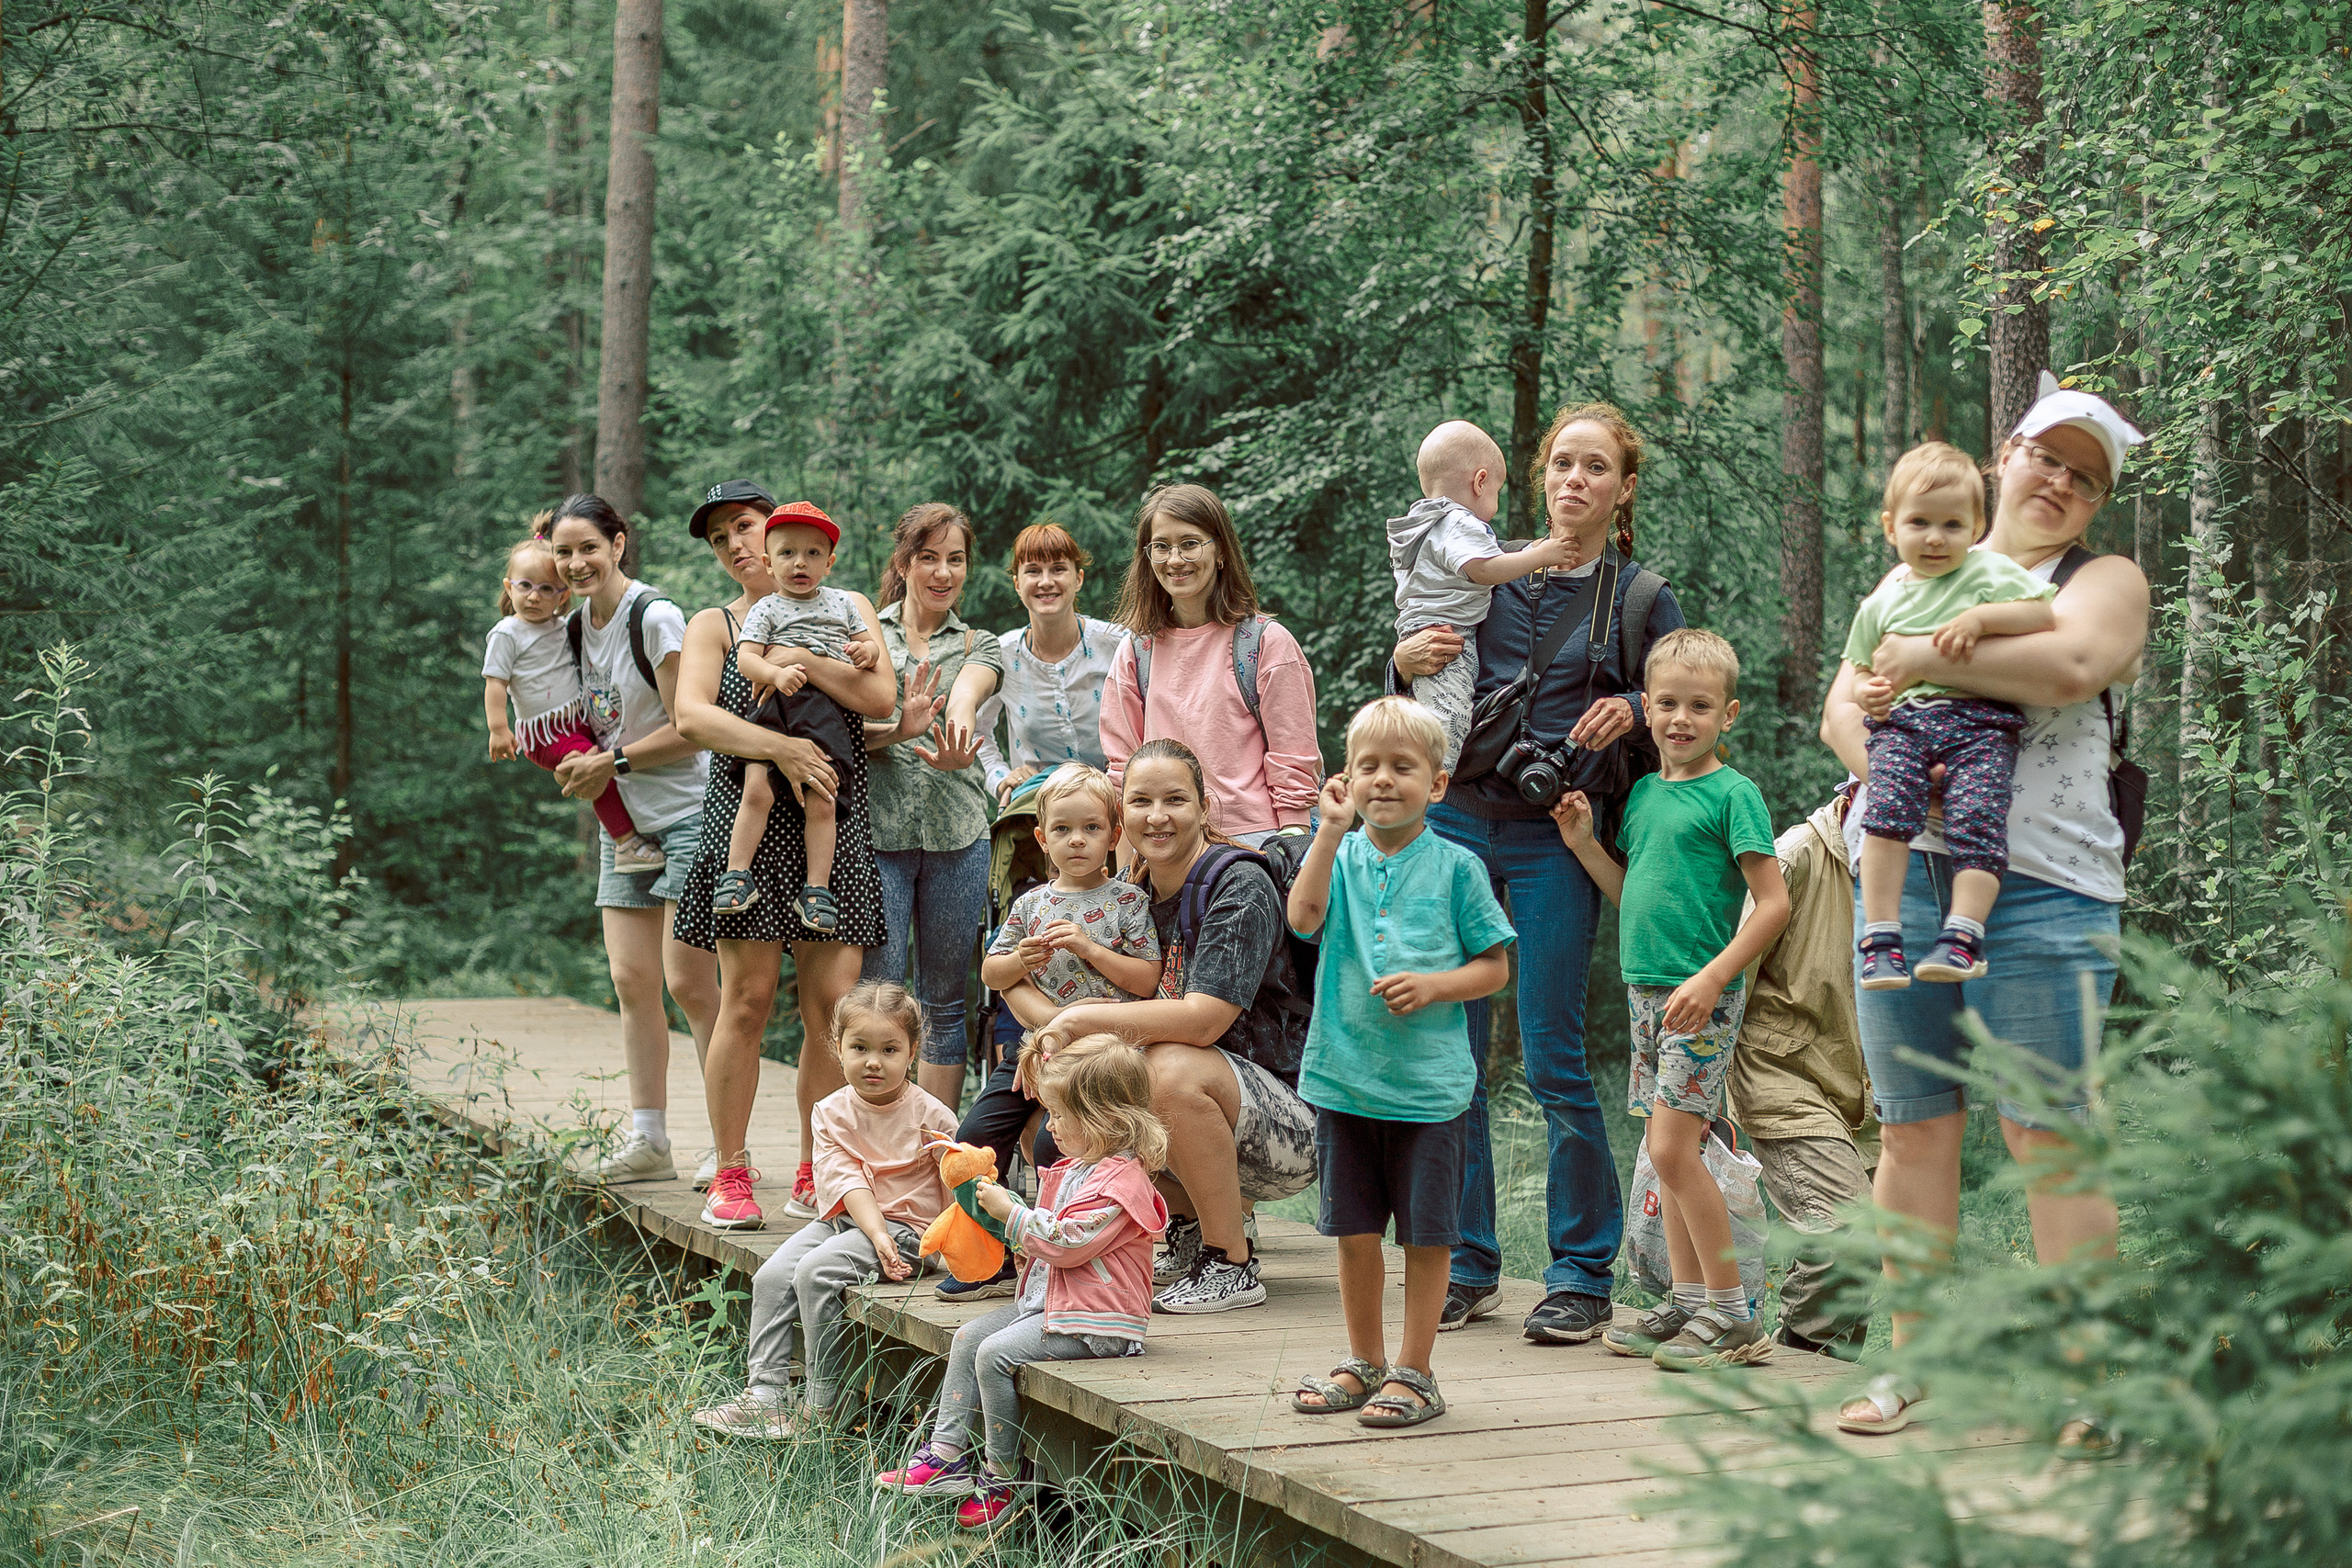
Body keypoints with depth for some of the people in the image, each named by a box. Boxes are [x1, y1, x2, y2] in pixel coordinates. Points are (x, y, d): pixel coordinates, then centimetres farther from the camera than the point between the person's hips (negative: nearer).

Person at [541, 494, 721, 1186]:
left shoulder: (655, 618, -13)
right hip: (625, 822, 8)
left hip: (686, 816, -7)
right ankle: (647, 1141, 10)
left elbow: (689, 729, -15)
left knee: (687, 980, -10)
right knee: (631, 979, 4)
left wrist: (612, 763, -10)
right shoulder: (576, 624, 10)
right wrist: (579, 766, 5)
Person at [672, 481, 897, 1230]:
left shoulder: (846, 611, 13)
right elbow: (691, 716, -9)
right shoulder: (715, 626, 9)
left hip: (835, 825, 1)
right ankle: (730, 1174, 3)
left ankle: (815, 1175, 7)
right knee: (747, 999, -5)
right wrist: (780, 747, -20)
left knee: (831, 1004, -2)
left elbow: (881, 697, -3)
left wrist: (796, 657, -11)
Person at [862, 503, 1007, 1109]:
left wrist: (958, 718, -37)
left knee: (944, 1001, 6)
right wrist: (897, 729, -26)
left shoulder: (980, 646, 13)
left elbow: (967, 692, -12)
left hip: (957, 832, 2)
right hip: (876, 830, -2)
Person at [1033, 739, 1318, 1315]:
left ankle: (1233, 1265, -16)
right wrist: (1052, 1037, -12)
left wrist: (1077, 1019, -23)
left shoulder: (1241, 886, -16)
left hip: (1295, 1122, -8)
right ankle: (1193, 1227, 11)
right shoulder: (1142, 893, 8)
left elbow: (1202, 1020, -27)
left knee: (1171, 1069, -34)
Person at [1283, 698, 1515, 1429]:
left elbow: (1495, 968, 2)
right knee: (1354, 1230, 11)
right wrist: (1331, 828, -18)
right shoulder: (1340, 857, 5)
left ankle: (1414, 1372, 14)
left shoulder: (1455, 867, 0)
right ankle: (1364, 1362, 26)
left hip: (1429, 1082, -2)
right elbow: (1303, 916, -15)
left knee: (1426, 1232, 3)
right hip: (1344, 1076, 2)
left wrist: (1432, 986, -14)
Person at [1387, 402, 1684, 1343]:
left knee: (1551, 1055, -6)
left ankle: (1583, 1273, 6)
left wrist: (1630, 712, -13)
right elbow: (1422, 707, 18)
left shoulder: (1644, 599, 5)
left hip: (1557, 838, -3)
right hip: (1458, 817, 3)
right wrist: (1405, 663, -3)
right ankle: (1466, 1264, 14)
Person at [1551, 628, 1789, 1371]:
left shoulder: (1733, 793, -9)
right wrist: (1584, 845, 9)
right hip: (1645, 992, 7)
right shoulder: (1642, 792, 13)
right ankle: (1688, 1302, 17)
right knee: (1668, 1151, 9)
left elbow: (1774, 903, -12)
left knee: (1673, 1148, -12)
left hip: (1702, 999, -7)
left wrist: (1712, 977, -19)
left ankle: (1733, 1313, -4)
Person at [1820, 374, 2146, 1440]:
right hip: (1900, 872, 4)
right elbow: (1842, 707, 16)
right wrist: (1885, 765, -6)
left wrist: (1923, 660, -8)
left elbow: (2068, 666, -14)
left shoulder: (2106, 580, 9)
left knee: (2046, 1133, -7)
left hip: (2038, 883, -4)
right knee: (1913, 1129, 5)